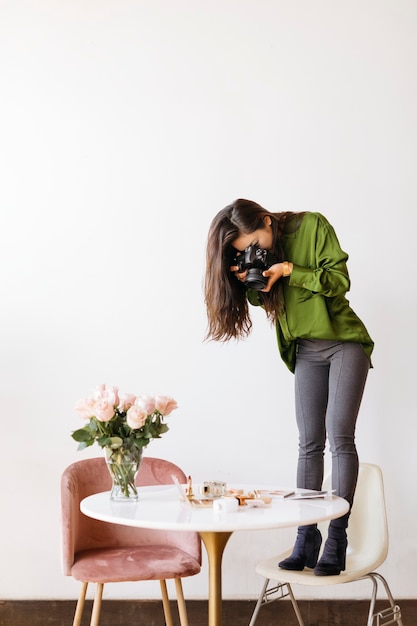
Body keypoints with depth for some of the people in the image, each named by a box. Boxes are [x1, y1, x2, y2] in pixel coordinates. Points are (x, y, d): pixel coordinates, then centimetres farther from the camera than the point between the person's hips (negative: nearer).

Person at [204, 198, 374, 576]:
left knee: (339, 434, -13)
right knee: (310, 443, 1)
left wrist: (290, 270, -24)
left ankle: (337, 539, -11)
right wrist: (249, 284, -18)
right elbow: (261, 299, 2)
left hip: (344, 343, -4)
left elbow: (339, 281, -14)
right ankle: (306, 540, 2)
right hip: (306, 351, 5)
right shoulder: (253, 259, 0)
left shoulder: (312, 226, -13)